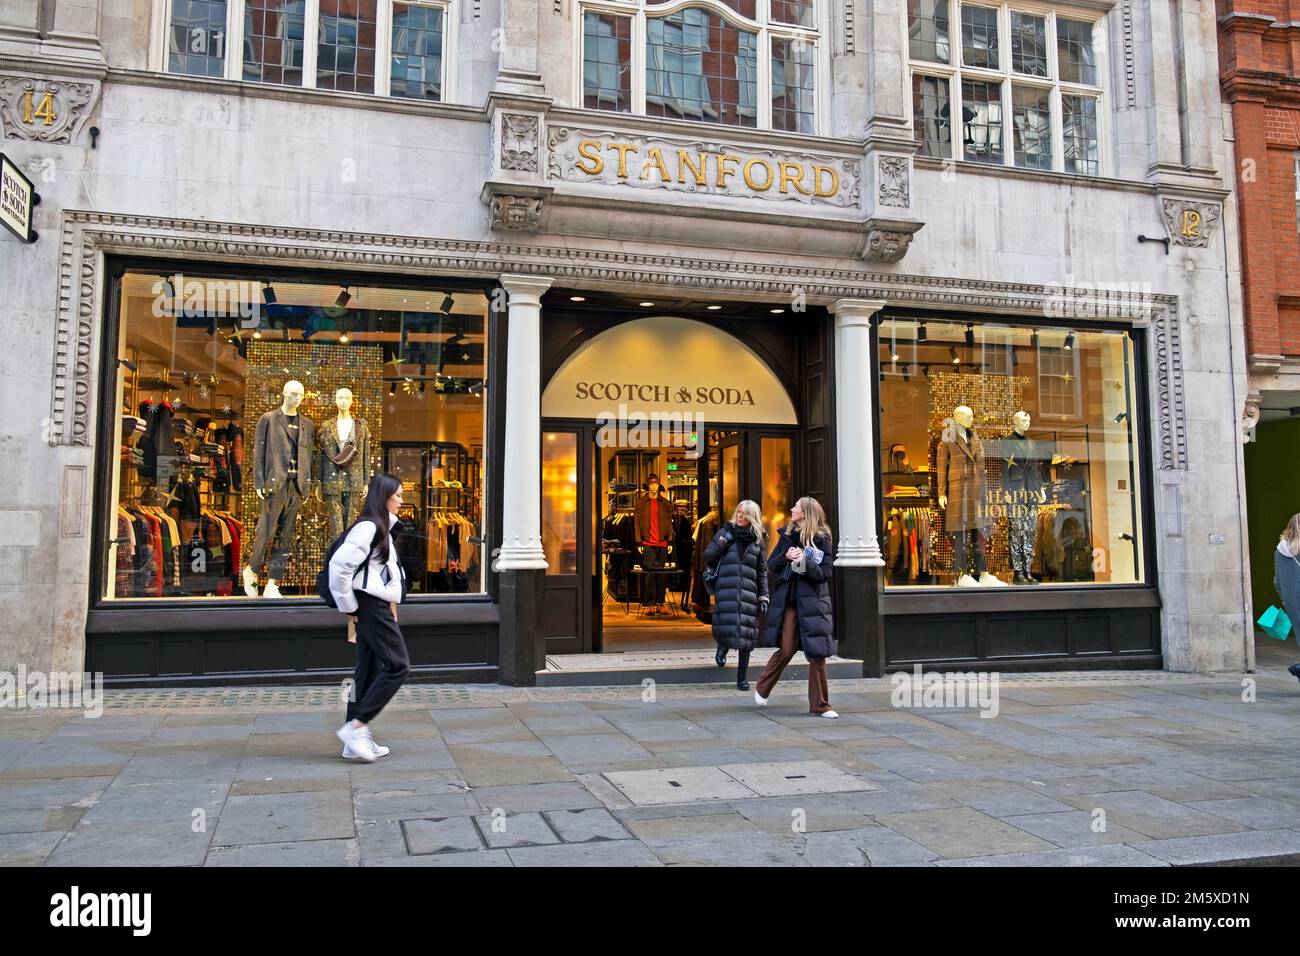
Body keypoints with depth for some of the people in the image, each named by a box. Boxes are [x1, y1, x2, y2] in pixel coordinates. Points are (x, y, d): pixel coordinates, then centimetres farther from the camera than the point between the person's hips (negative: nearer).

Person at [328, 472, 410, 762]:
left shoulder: (381, 528, 16)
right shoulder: (368, 528, -15)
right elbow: (339, 565, -22)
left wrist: (390, 601, 14)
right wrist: (349, 607, -13)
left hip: (377, 605, 10)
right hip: (370, 605, -10)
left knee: (369, 672, 11)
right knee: (398, 665, -8)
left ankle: (356, 742, 16)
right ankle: (356, 726, -5)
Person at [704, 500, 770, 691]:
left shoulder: (757, 540, 12)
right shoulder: (726, 532, 9)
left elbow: (762, 572, 14)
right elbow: (707, 557, 9)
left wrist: (763, 597, 8)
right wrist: (721, 543, -7)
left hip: (748, 591, 1)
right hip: (726, 589, -1)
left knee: (746, 635, -2)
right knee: (726, 626, -11)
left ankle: (741, 678, 9)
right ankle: (722, 647, 27)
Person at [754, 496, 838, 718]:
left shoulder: (822, 539, -3)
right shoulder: (787, 535, 7)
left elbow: (825, 574, -7)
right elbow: (771, 566, 8)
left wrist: (805, 561, -22)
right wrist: (786, 556, -11)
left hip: (812, 601, -1)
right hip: (788, 601, 1)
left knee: (818, 653, -1)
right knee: (786, 650, 0)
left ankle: (819, 704, 9)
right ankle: (762, 689, 22)